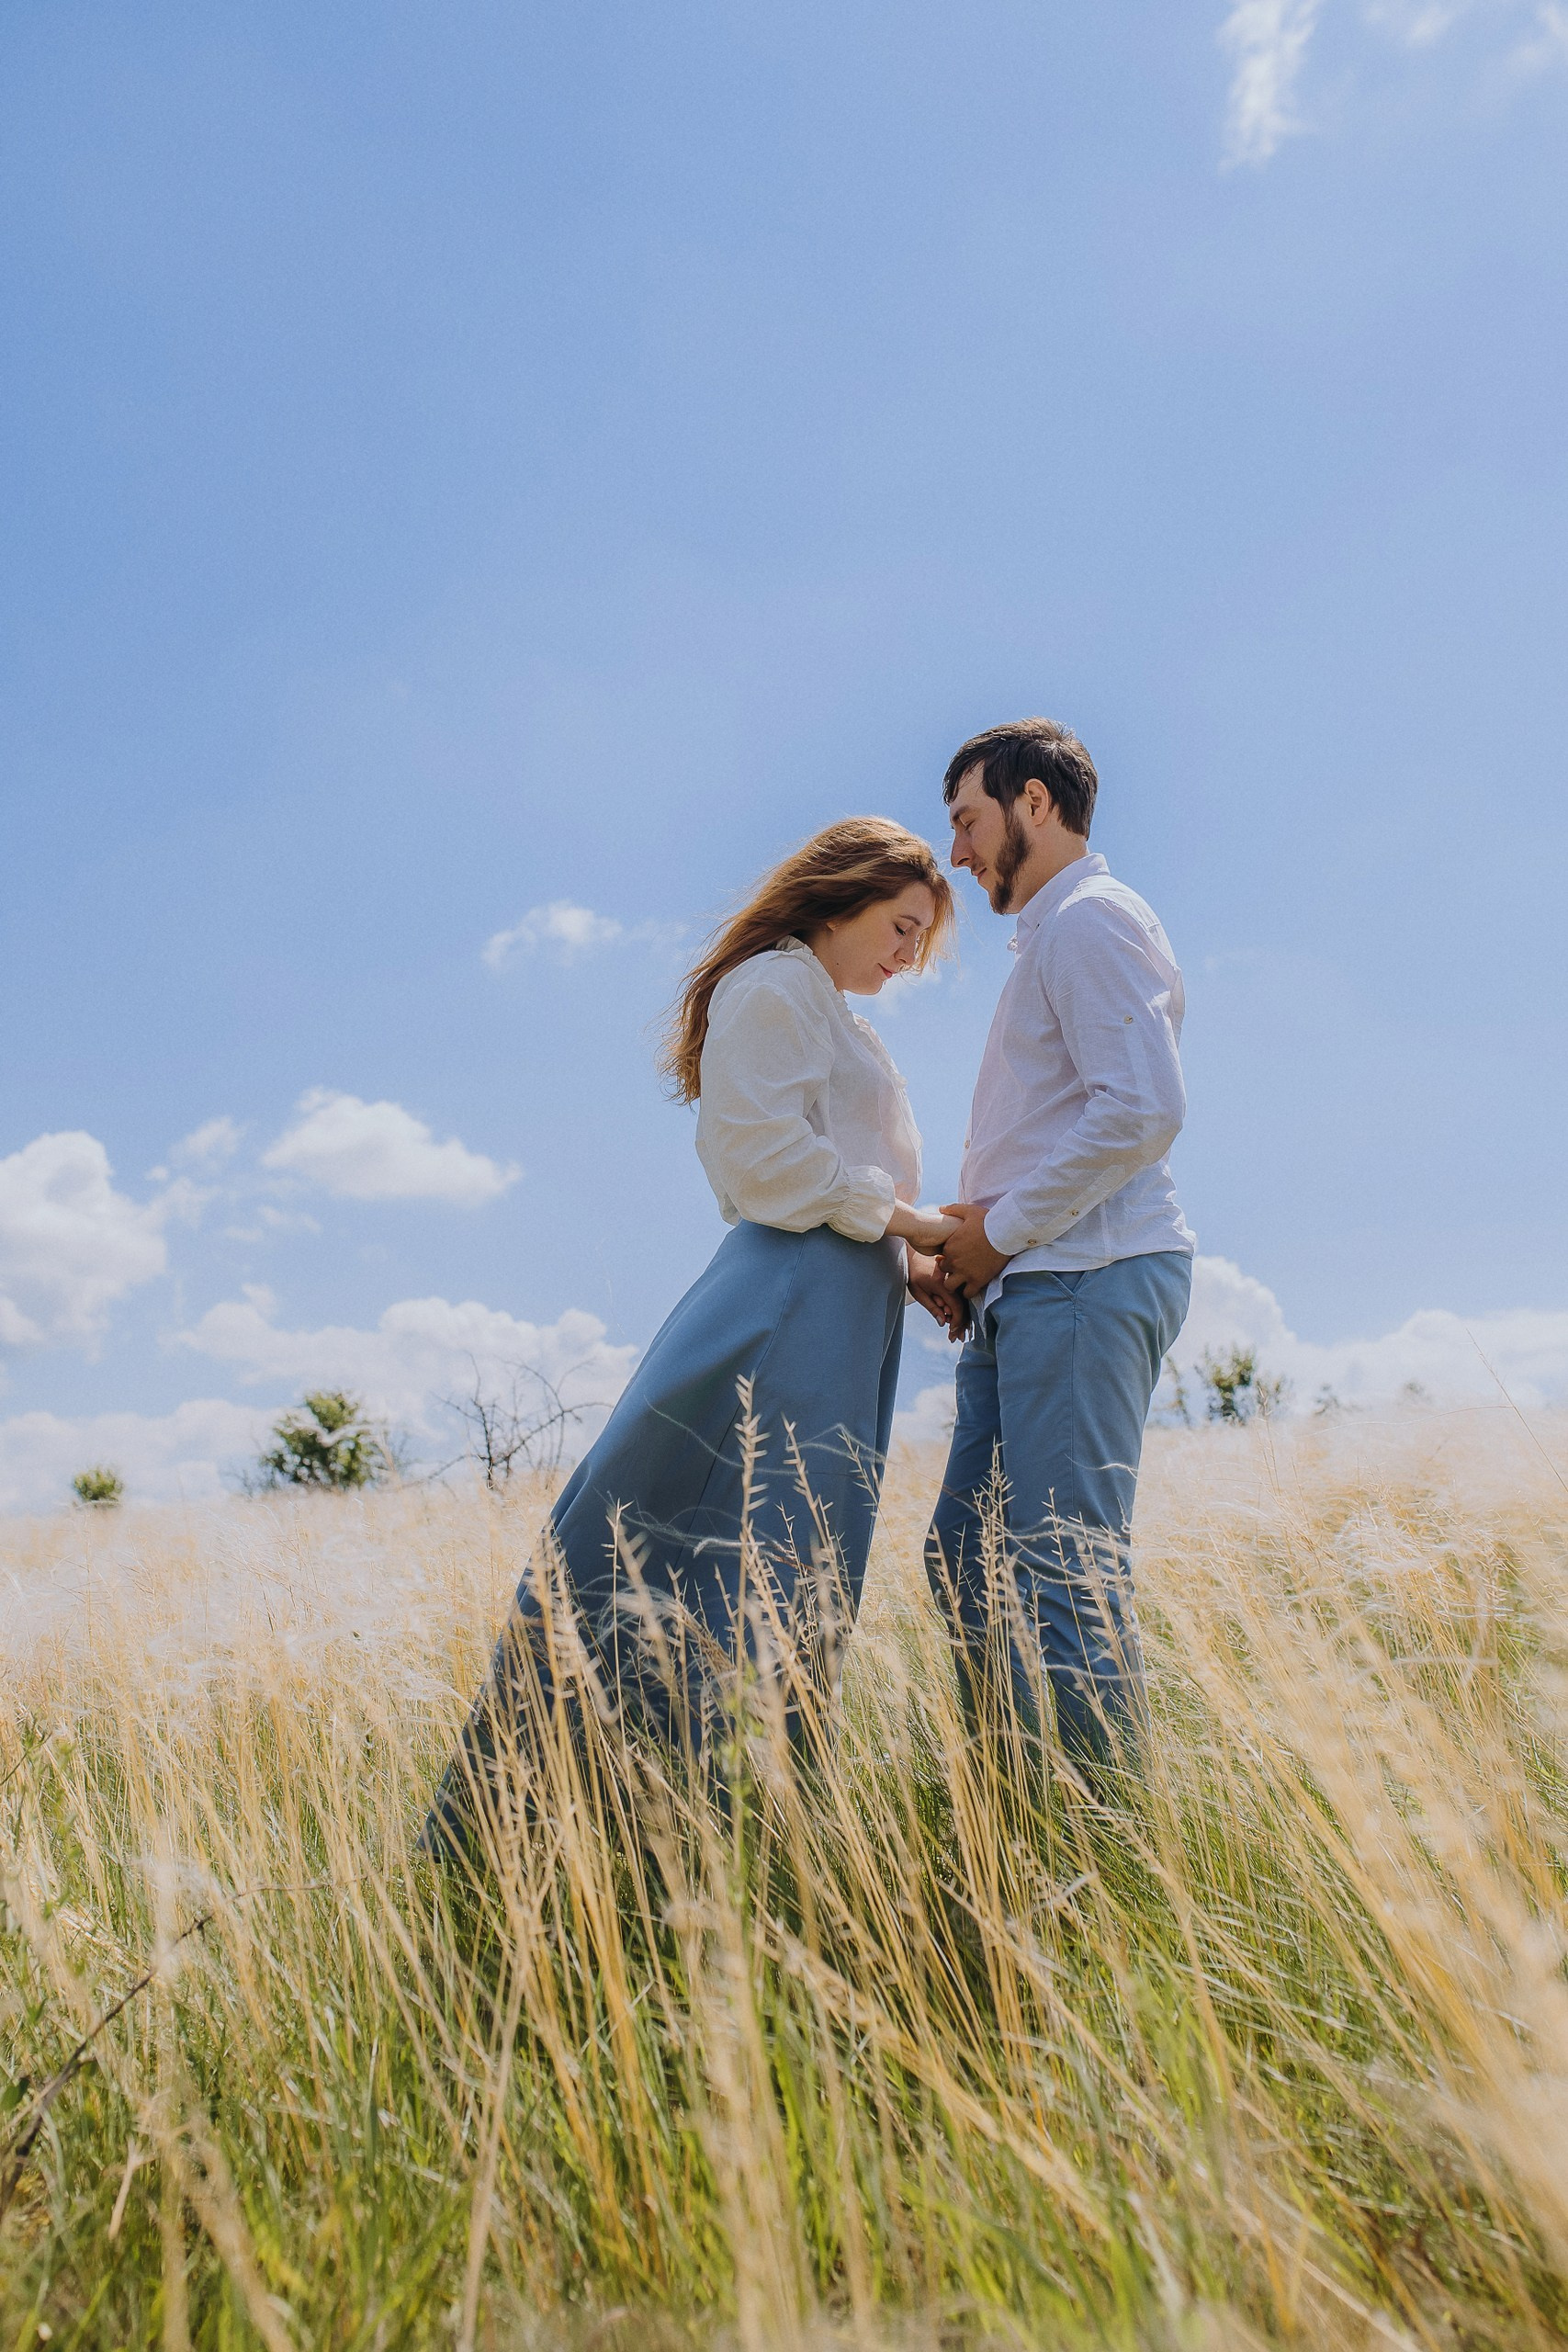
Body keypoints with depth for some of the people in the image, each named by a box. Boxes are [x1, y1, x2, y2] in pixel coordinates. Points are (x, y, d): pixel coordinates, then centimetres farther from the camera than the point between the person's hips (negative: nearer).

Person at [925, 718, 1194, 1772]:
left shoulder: (1092, 918, -5)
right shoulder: (1050, 938, 26)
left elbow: (1142, 1112, -18)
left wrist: (998, 1231, -11)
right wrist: (968, 1247, 12)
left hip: (1083, 1282, -10)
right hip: (1032, 1289, 10)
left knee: (1066, 1570, -10)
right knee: (966, 1557, 9)